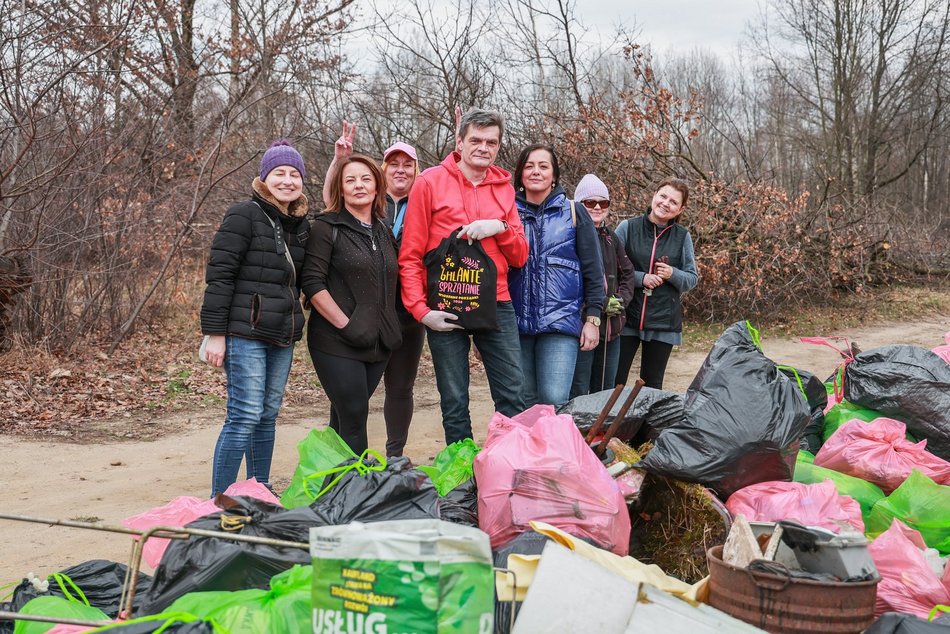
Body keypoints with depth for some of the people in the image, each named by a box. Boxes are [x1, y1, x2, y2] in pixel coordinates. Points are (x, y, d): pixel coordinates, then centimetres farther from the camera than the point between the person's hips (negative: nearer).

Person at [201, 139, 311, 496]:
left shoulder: (301, 225, 14)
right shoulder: (245, 216, -7)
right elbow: (219, 275, -11)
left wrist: (294, 327, 16)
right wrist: (214, 333, -15)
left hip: (282, 336, 7)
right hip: (246, 333, -7)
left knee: (268, 416, 12)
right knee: (245, 417, -10)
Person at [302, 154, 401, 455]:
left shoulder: (383, 231, 14)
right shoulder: (327, 227, -5)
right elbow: (312, 283, -13)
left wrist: (389, 330, 14)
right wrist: (345, 324, -18)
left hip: (377, 344, 6)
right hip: (338, 344, -6)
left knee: (344, 418, 12)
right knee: (353, 419, -6)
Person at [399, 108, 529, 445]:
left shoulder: (504, 188, 11)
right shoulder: (430, 182, 0)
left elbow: (520, 257, 11)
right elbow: (410, 255, -1)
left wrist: (500, 227, -8)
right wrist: (420, 309, -11)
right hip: (445, 311, -3)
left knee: (513, 398, 4)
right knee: (455, 404, 4)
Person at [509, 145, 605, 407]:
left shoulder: (573, 212, 5)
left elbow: (593, 269, 5)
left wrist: (593, 318, -1)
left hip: (561, 322, -2)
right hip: (516, 323, 2)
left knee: (554, 401, -12)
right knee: (523, 403, 5)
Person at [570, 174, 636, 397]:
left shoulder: (610, 237, 16)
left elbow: (627, 273, 18)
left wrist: (620, 300, -1)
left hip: (611, 326, 7)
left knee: (605, 392, 16)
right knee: (577, 394, -4)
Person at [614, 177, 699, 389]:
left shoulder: (682, 236, 6)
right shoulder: (628, 228, 0)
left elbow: (693, 278, 9)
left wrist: (673, 274, -11)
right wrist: (641, 278, -14)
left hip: (664, 323, 2)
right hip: (626, 318, -1)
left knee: (652, 386, 10)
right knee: (614, 382, -2)